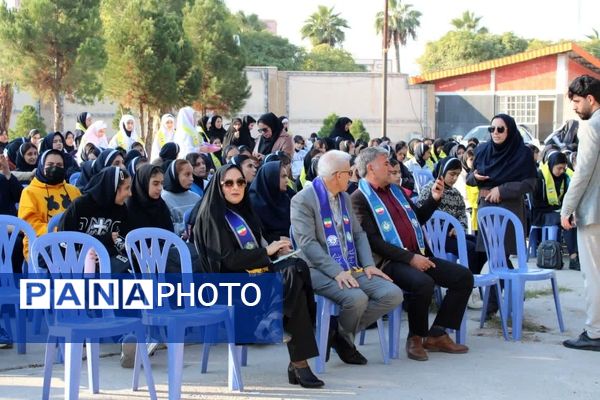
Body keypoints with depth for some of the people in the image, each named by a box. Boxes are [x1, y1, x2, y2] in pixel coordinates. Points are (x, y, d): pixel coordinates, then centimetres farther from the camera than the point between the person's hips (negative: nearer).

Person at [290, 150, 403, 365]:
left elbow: (359, 234, 18)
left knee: (393, 294, -11)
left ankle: (343, 333, 3)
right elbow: (307, 243, -16)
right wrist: (337, 271, -24)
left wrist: (368, 264, 1)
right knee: (356, 298, -33)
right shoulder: (303, 200, -7)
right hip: (321, 270, -8)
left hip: (352, 268, 8)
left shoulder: (345, 197, 18)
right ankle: (339, 336, -1)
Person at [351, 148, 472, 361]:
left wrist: (434, 199, 15)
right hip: (389, 261, -8)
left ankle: (436, 335, 1)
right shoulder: (359, 198, -4)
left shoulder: (396, 191, 21)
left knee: (464, 276, -3)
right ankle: (415, 338, -10)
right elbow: (371, 240, -15)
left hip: (418, 256, 8)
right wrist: (409, 258, -19)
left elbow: (418, 219, 33)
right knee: (423, 283, -35)